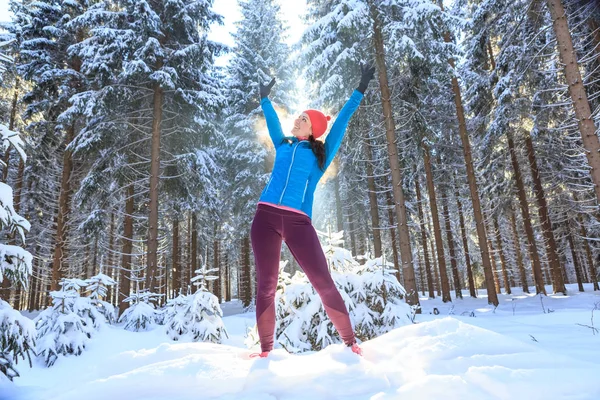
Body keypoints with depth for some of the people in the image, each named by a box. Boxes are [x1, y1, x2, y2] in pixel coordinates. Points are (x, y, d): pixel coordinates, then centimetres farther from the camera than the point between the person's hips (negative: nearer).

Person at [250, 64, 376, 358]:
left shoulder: (320, 155, 16)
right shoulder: (283, 147, 22)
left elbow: (341, 122, 18)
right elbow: (272, 123, 38)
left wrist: (360, 91, 22)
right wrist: (265, 99, 49)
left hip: (298, 222, -2)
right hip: (266, 217, 3)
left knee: (324, 284, -6)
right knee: (265, 285, 1)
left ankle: (350, 342, 8)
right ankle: (265, 349, 12)